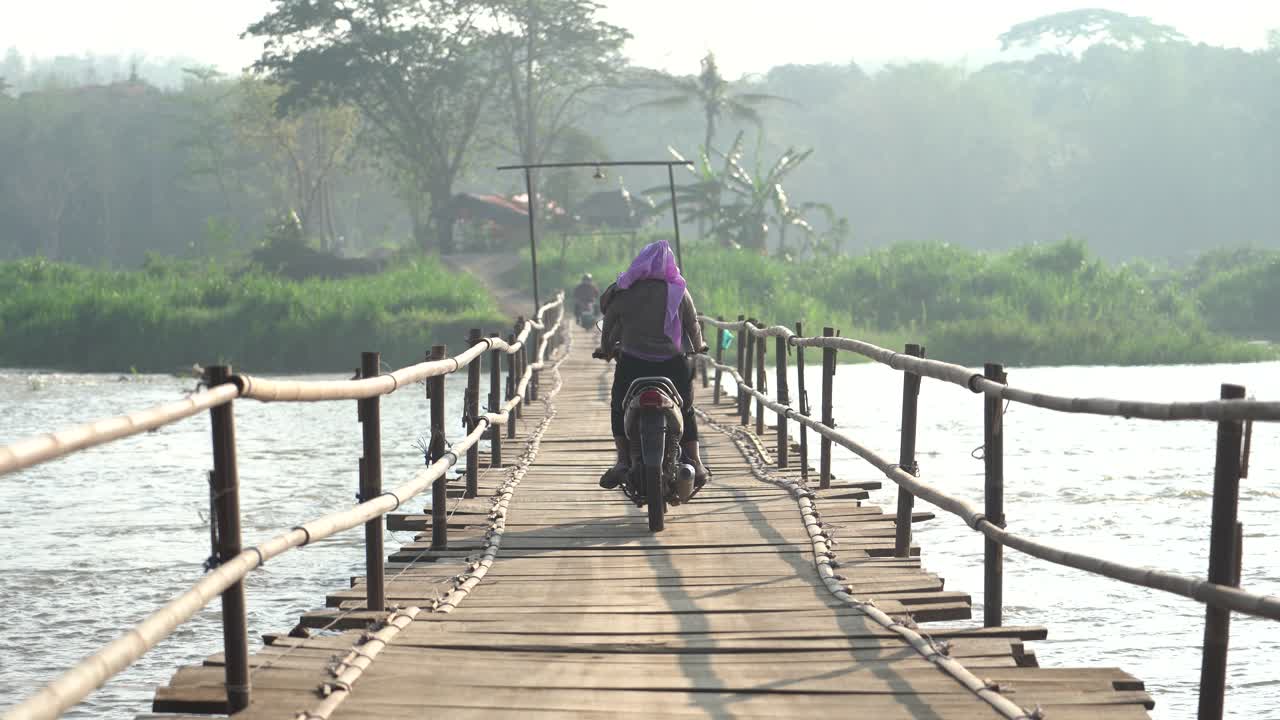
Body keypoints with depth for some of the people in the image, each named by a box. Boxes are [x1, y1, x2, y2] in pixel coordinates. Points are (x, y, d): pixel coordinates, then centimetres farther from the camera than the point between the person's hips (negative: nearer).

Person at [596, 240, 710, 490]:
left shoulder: (623, 292, 2)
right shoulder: (679, 293, 1)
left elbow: (609, 325, 10)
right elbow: (693, 324, 9)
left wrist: (607, 349, 29)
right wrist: (698, 346, 30)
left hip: (633, 363, -1)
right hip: (672, 364, 1)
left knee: (619, 409, 20)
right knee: (686, 411, 21)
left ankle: (623, 460, 4)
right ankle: (696, 465, 13)